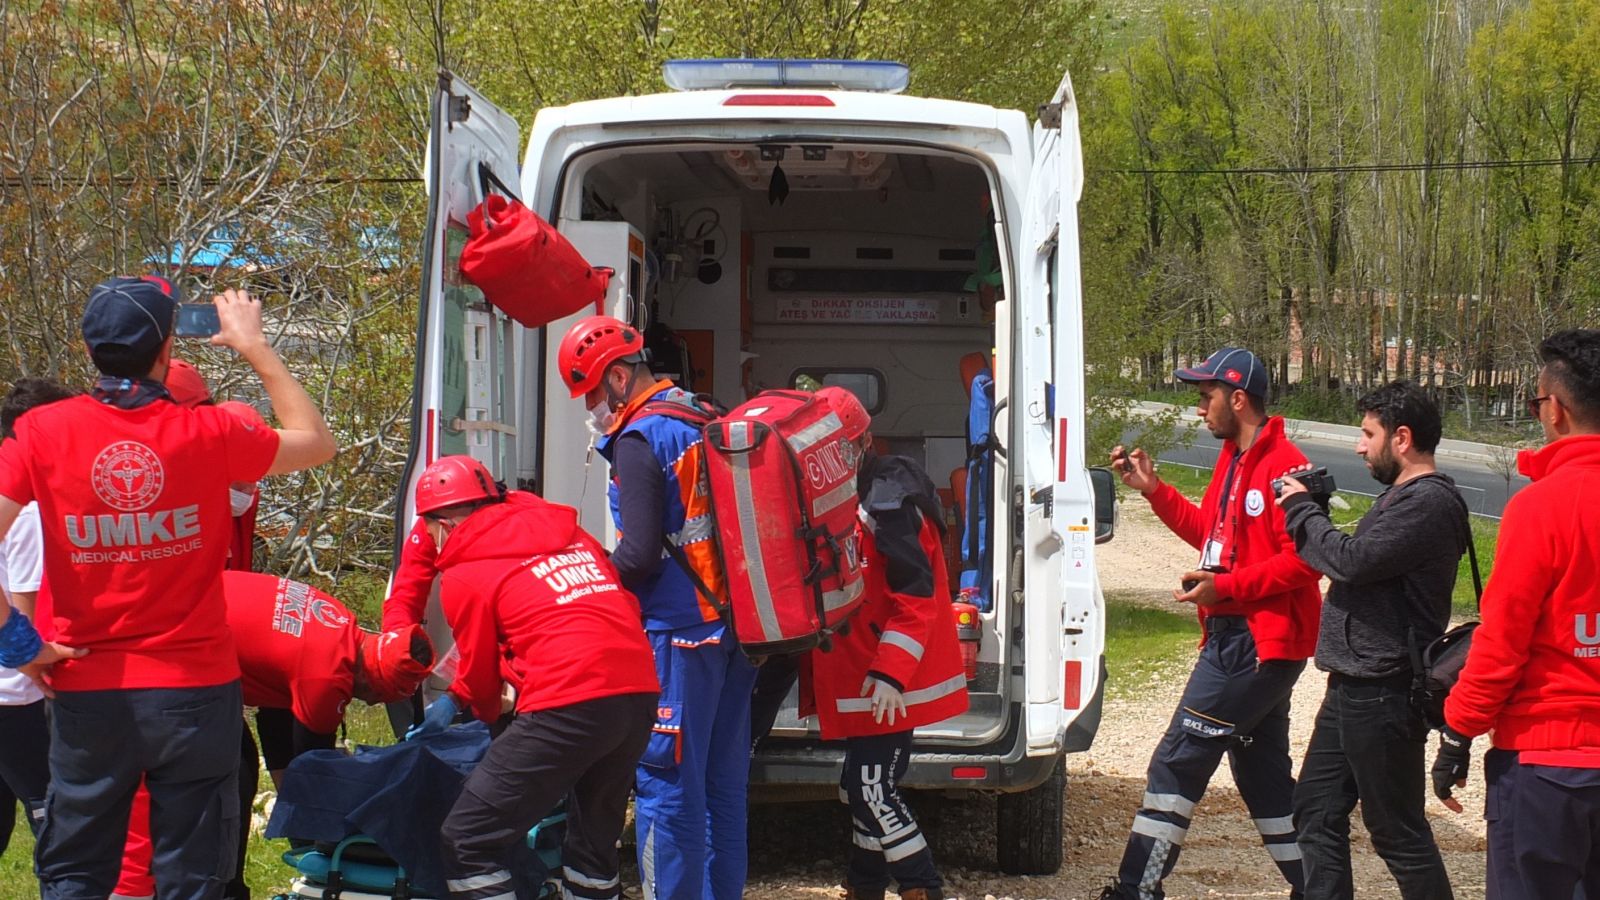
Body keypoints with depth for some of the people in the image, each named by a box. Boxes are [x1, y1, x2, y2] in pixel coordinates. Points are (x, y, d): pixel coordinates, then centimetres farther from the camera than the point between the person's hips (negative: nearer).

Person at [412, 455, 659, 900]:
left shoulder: (463, 574, 5)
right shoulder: (567, 533, 21)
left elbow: (479, 675, 15)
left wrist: (487, 713, 37)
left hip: (570, 707, -7)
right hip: (641, 694, 7)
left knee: (469, 842, -1)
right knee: (593, 843, 23)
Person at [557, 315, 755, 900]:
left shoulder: (639, 440, -14)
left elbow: (639, 556, -18)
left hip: (680, 632, -8)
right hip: (735, 623, 9)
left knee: (668, 784, -3)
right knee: (723, 781, 14)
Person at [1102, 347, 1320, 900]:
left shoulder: (1282, 464, -17)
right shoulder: (1233, 460, 15)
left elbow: (1304, 560, -22)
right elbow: (1210, 533, 24)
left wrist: (1226, 587, -25)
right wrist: (1152, 490, 16)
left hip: (1259, 643, -10)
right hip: (1233, 638, 10)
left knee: (1177, 762, -8)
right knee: (1263, 774, 15)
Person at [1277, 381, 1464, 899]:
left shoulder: (1428, 502, -18)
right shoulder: (1406, 497, 17)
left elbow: (1352, 560, -25)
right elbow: (1358, 566, 16)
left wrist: (1301, 511, -8)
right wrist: (1309, 515, 2)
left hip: (1383, 695, -11)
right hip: (1356, 685, 11)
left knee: (1397, 831, -2)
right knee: (1316, 810, 14)